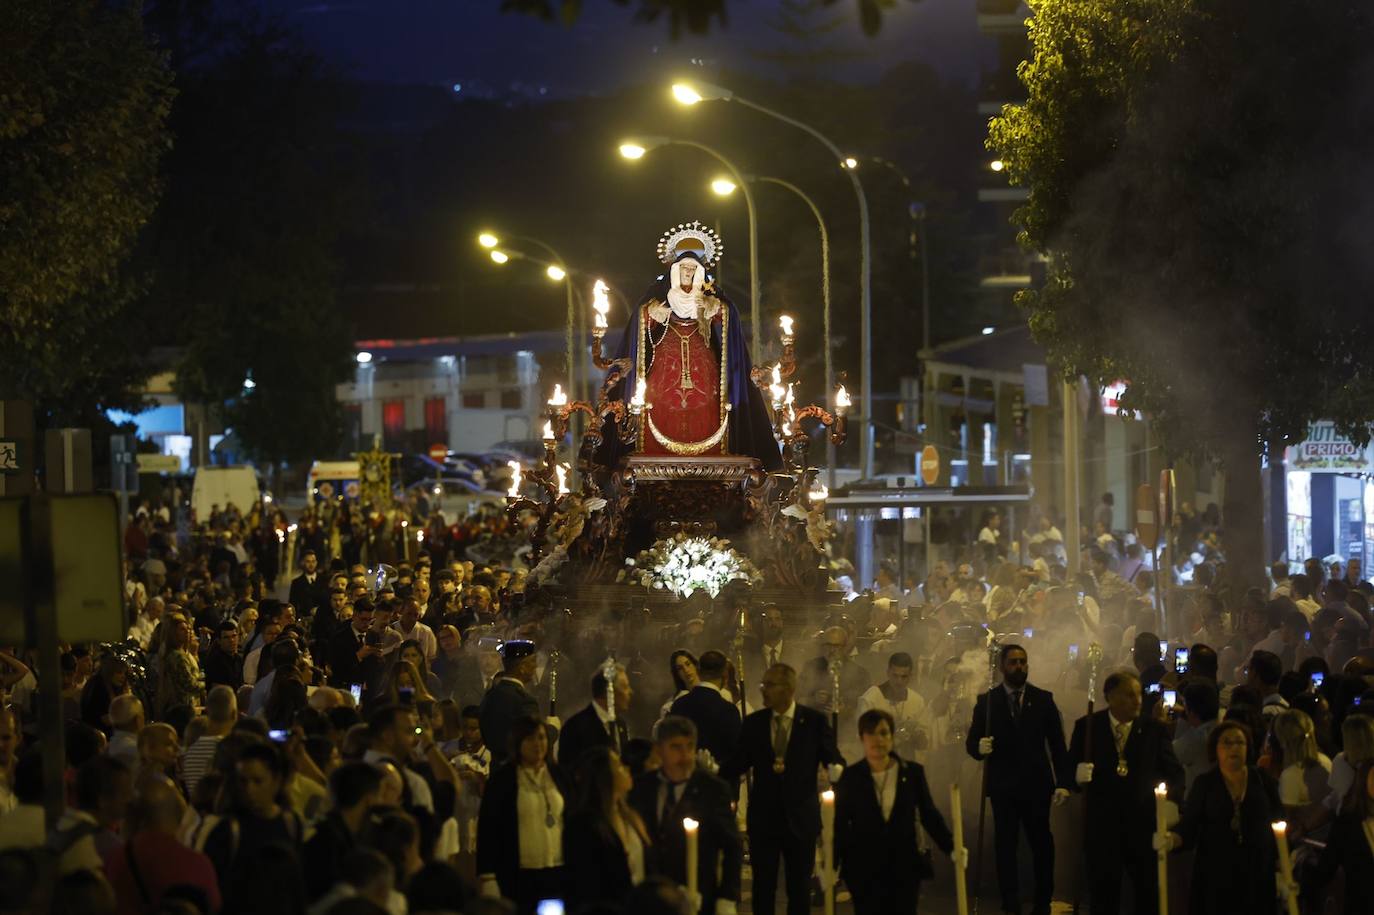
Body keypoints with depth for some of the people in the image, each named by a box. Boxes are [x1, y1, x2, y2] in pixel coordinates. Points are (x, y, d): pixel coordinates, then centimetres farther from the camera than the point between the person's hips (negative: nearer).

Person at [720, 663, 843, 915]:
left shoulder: (814, 721, -2)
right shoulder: (753, 723, 3)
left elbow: (833, 759, -2)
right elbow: (737, 766, 1)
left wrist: (837, 771, -25)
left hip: (800, 817, -1)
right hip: (763, 816, 1)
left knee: (799, 887, 9)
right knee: (763, 886, 5)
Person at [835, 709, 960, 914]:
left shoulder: (913, 772, 1)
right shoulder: (849, 778, -2)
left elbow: (929, 814, 6)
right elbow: (839, 825, 0)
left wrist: (951, 847, -3)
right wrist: (831, 865, -5)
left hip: (904, 867, 1)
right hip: (864, 870, -1)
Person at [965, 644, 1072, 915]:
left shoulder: (1043, 699, 5)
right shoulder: (987, 701, 4)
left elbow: (1057, 744, 4)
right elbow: (971, 742, 2)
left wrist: (1063, 782, -4)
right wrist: (979, 747, -22)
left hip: (1037, 785, 0)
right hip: (1003, 787, 0)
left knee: (1042, 845, 2)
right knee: (1005, 847, 1)